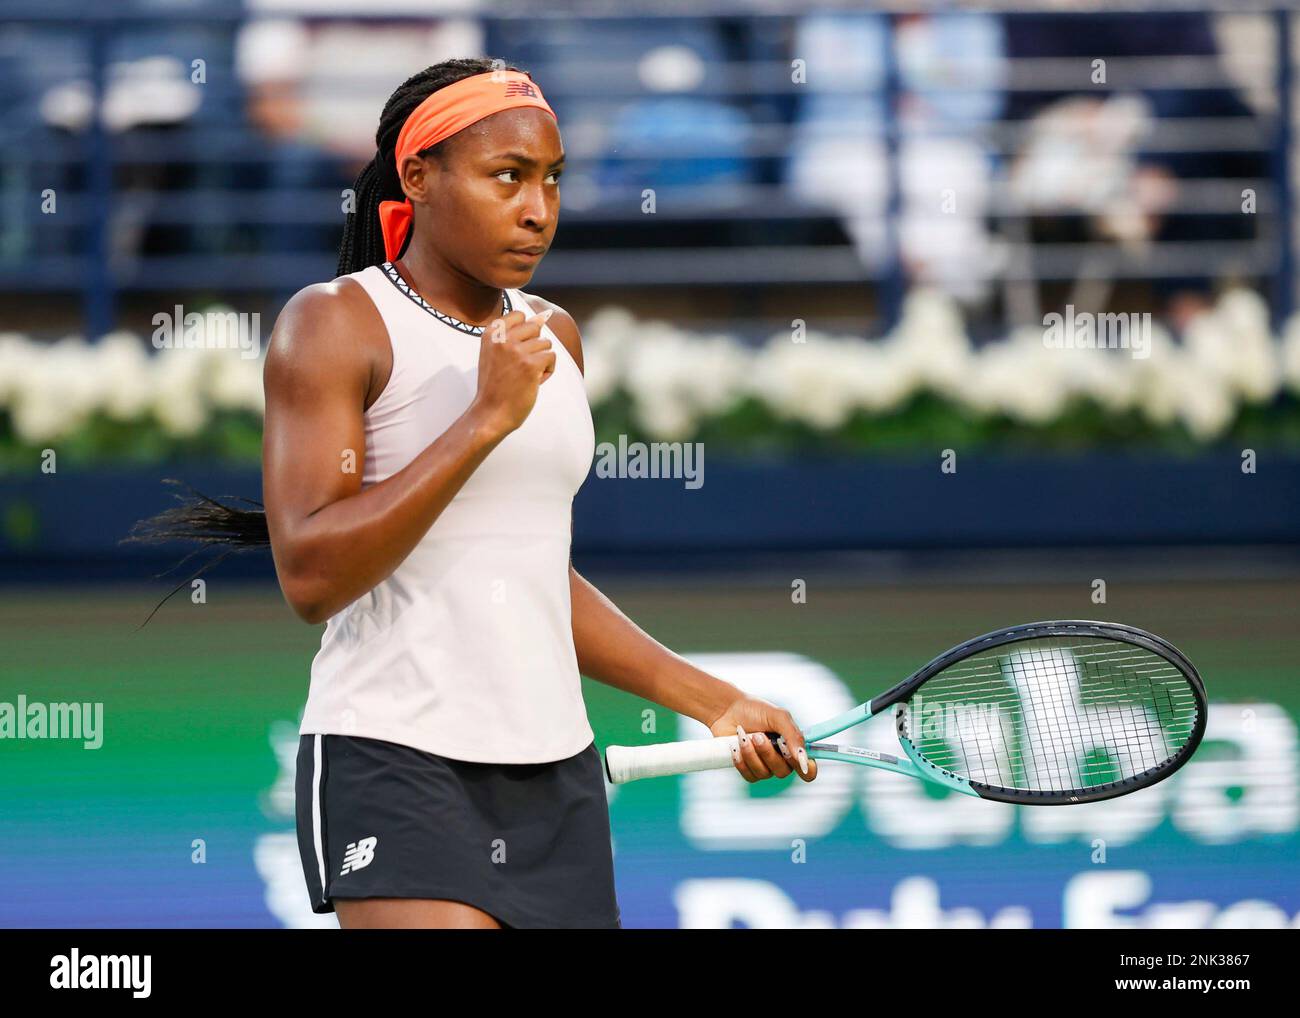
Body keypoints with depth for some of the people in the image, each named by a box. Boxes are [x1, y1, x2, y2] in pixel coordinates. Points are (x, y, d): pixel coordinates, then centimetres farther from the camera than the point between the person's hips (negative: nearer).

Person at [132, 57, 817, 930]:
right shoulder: (335, 324, -5)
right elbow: (311, 575, -16)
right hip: (394, 763, -6)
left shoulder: (553, 337, 15)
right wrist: (488, 419, -17)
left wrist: (709, 700, 19)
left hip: (558, 776, 7)